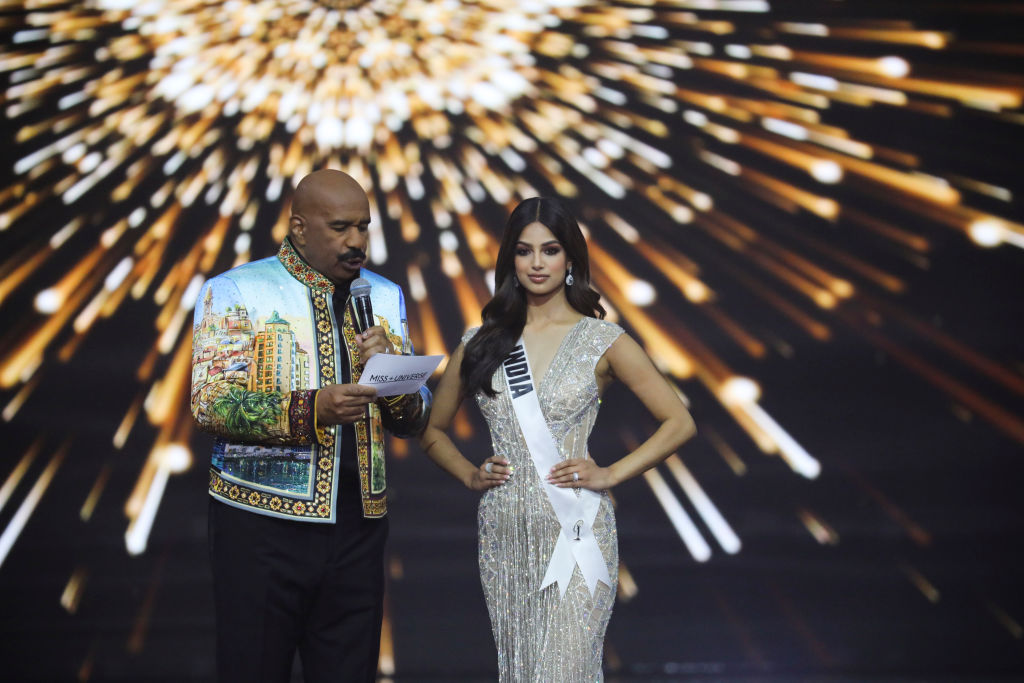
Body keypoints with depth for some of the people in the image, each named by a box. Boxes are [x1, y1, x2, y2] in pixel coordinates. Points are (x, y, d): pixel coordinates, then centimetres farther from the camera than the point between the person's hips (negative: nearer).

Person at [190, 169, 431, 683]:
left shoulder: (384, 297, 12)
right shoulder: (236, 292, -2)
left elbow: (415, 421, 10)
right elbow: (210, 402, -13)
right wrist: (311, 410, -25)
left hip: (357, 525, 4)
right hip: (261, 524, -4)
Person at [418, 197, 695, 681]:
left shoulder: (602, 341, 0)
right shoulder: (481, 344, 8)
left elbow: (678, 422, 1)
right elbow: (432, 429, 19)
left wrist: (610, 474, -7)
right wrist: (470, 475, 2)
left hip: (575, 530, -3)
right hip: (504, 534, 3)